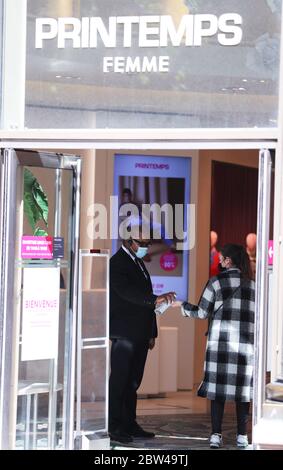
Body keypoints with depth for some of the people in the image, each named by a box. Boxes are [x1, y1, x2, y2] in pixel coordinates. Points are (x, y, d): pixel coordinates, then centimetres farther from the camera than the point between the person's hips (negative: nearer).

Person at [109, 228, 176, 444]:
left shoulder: (139, 263, 19)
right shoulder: (117, 263, -10)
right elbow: (128, 292, -26)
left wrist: (151, 333, 19)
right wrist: (156, 299, -39)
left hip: (140, 335, 9)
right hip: (125, 334, -9)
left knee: (133, 382, 11)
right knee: (119, 380, -7)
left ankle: (130, 424, 15)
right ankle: (114, 427, -5)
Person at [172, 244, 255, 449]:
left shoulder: (216, 282, -4)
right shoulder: (252, 284, 4)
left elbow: (202, 313, 0)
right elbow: (257, 315, 5)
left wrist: (183, 306, 16)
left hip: (220, 340, -2)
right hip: (246, 343, 2)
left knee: (219, 385, 3)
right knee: (242, 386, 6)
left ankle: (216, 434, 0)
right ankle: (242, 436, 6)